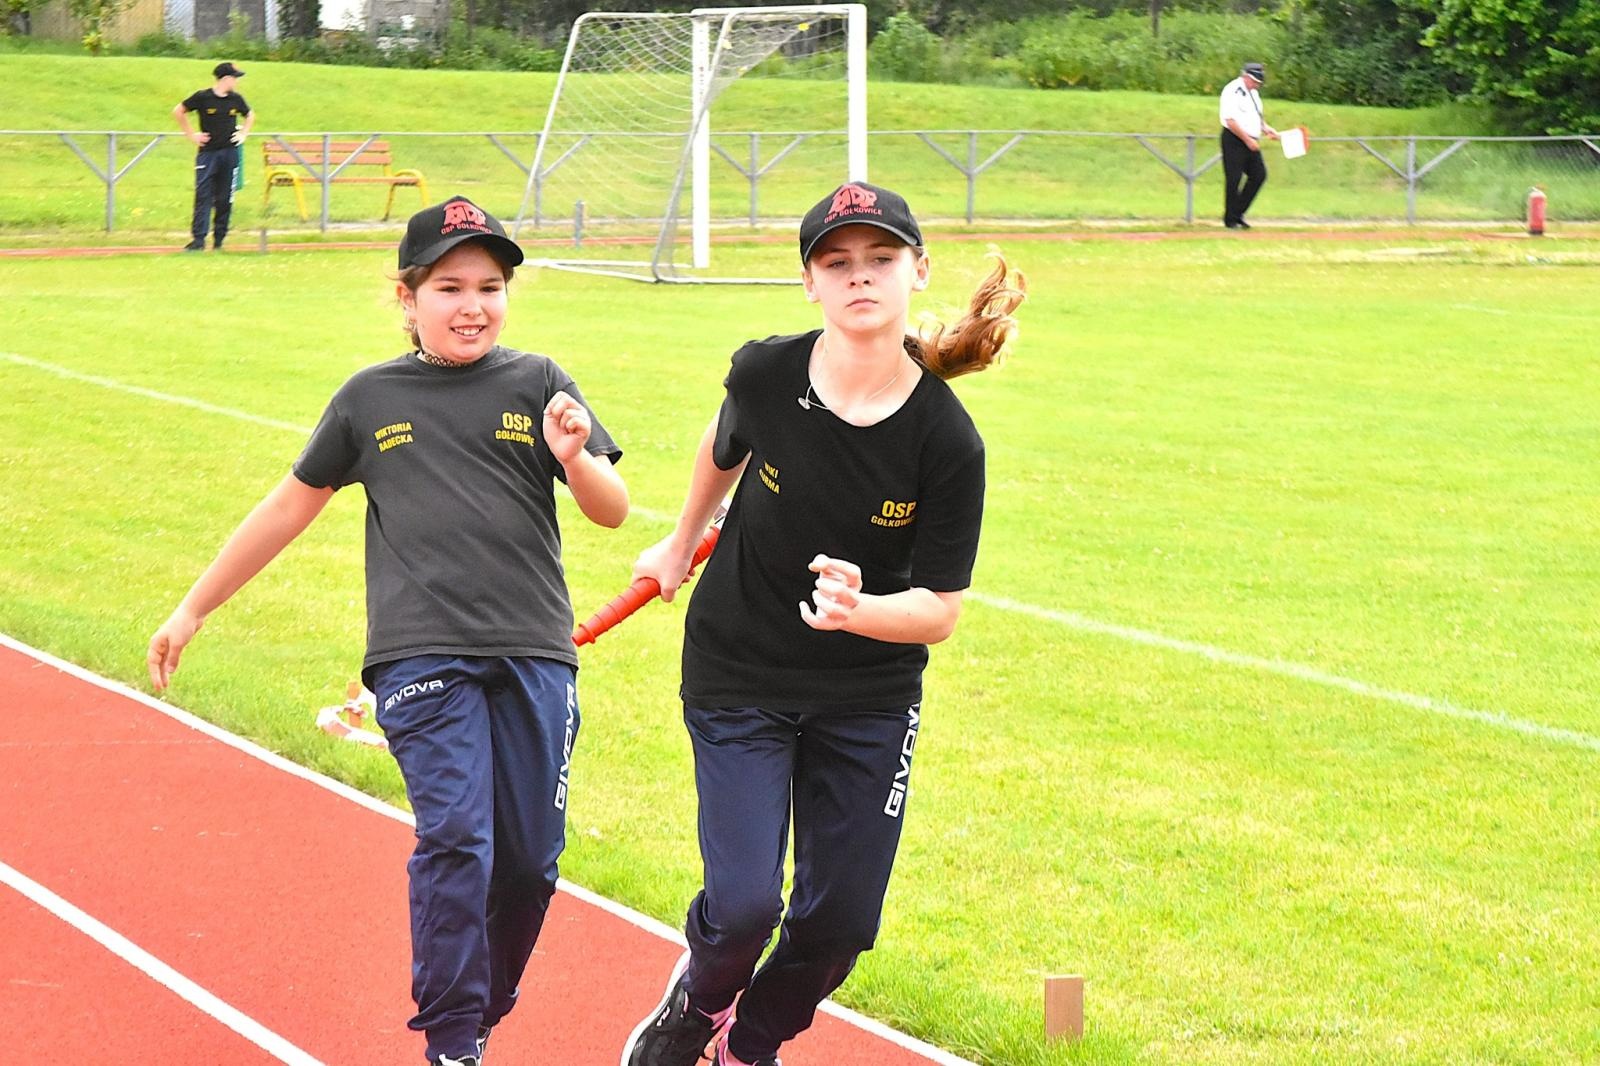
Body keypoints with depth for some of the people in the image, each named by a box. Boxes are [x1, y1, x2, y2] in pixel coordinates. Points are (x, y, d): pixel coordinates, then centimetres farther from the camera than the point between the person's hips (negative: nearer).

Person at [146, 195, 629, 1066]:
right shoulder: (371, 398, 10)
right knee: (455, 840, -16)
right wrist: (193, 609, 21)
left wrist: (576, 460, -17)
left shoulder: (536, 384, 8)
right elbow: (291, 506, 19)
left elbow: (612, 512, 6)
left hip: (533, 652, 1)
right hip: (421, 657, -1)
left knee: (529, 861, 2)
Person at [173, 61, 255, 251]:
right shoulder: (202, 98, -6)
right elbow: (178, 111, 4)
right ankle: (198, 239, -11)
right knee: (203, 196, -9)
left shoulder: (235, 99, 6)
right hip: (207, 152, -3)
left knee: (225, 199, 4)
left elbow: (250, 115, 26)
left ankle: (219, 239, 15)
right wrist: (191, 134, 1)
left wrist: (243, 134, 12)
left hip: (230, 152, 4)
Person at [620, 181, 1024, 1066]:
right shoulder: (766, 375, -16)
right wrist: (681, 545, 24)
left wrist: (858, 610, -35)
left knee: (840, 919, 4)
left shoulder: (948, 442, -18)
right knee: (743, 905, -12)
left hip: (869, 698, 1)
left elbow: (939, 611, -15)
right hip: (737, 678, -1)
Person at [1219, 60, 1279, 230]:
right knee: (1234, 179, -6)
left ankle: (1238, 213, 13)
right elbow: (1231, 121, -21)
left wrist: (1266, 129, 6)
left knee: (1259, 175, 3)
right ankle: (1230, 219, 4)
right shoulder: (1232, 91, -15)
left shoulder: (1253, 92, 15)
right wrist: (1248, 140, -19)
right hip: (1234, 140, -9)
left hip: (1250, 142, 9)